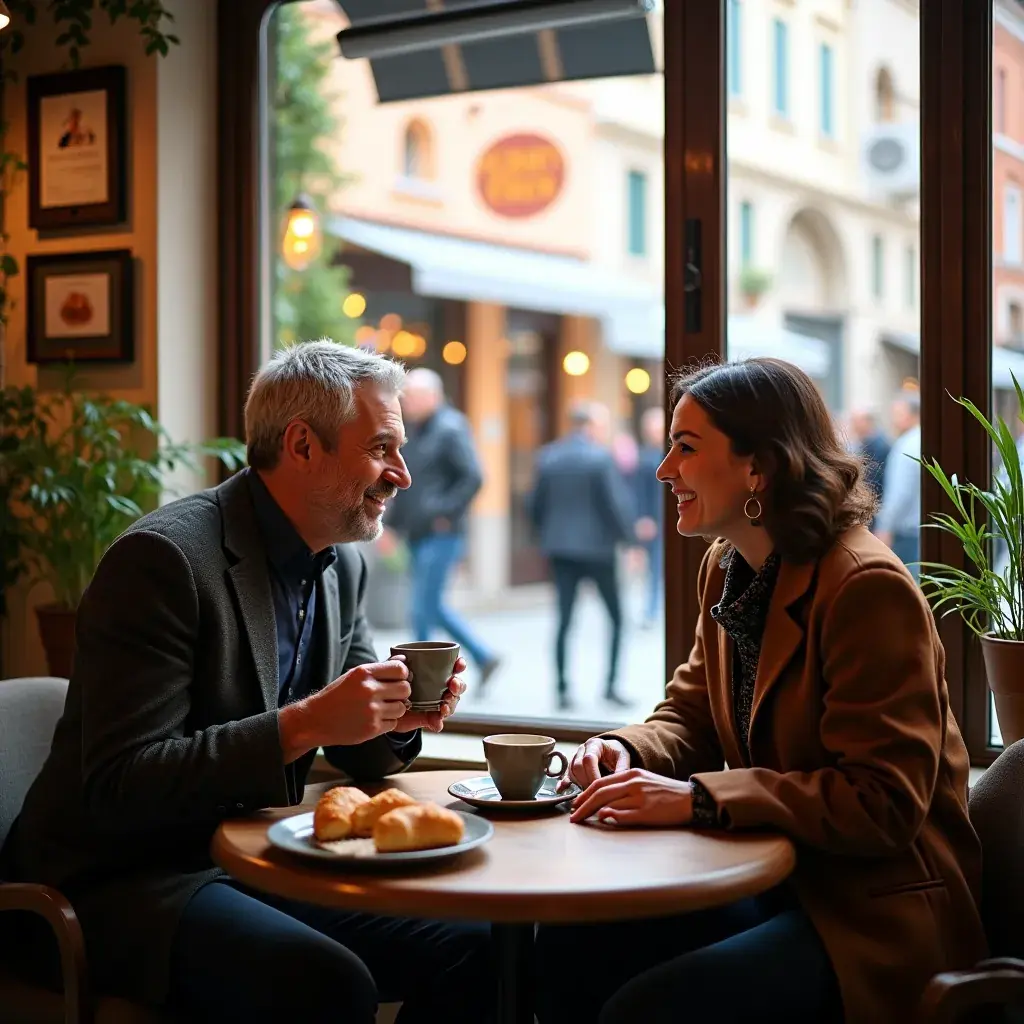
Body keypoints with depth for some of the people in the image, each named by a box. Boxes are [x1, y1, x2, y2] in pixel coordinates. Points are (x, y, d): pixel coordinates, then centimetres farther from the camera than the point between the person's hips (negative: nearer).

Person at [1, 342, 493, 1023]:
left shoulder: (344, 566, 8)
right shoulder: (163, 558, -18)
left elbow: (361, 756, 16)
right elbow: (120, 784, -23)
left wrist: (398, 718, -7)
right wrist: (302, 724, -28)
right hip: (123, 882, -7)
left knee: (472, 952, -9)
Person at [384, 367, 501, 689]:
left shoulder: (450, 429, -11)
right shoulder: (414, 431, 16)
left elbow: (473, 476, -20)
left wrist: (447, 513, -18)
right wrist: (393, 521, 13)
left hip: (441, 534, -9)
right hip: (418, 534, 9)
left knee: (423, 606, -7)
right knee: (432, 605, 12)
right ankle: (484, 657, 22)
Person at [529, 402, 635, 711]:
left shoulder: (547, 457, 6)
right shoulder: (601, 458, -11)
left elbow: (536, 506, 9)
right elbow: (617, 504, -14)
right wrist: (629, 539, -3)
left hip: (560, 549, 5)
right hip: (597, 547, -5)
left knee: (564, 620, 6)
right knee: (616, 617, 8)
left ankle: (563, 690, 5)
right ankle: (611, 686, 5)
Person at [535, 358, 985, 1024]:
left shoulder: (869, 588, -20)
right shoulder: (727, 569, 8)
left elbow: (884, 803, -24)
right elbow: (691, 718, 14)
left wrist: (697, 799, -30)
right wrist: (627, 751, -10)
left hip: (872, 915, -8)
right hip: (775, 881, 8)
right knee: (567, 943, -9)